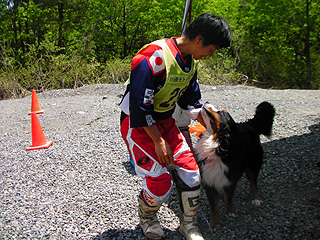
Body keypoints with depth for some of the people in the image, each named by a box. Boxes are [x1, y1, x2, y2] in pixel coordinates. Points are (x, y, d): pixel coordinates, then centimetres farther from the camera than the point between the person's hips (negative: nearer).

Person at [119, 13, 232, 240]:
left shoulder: (191, 60, 1)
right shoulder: (154, 58, -27)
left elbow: (191, 99, 14)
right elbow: (139, 105, -26)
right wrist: (158, 141, -22)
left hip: (165, 121, 8)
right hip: (137, 124, -7)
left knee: (190, 172, 1)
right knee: (160, 180, -9)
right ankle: (147, 215, 25)